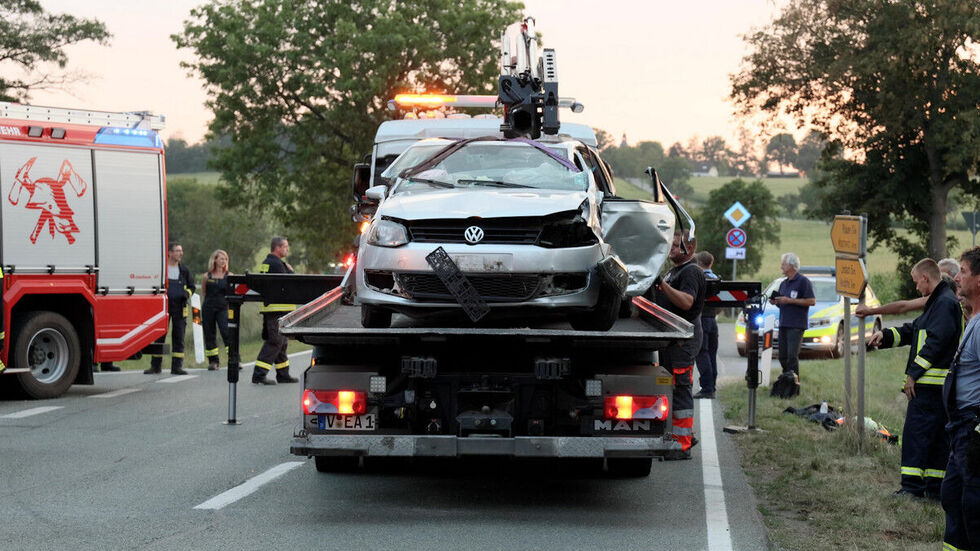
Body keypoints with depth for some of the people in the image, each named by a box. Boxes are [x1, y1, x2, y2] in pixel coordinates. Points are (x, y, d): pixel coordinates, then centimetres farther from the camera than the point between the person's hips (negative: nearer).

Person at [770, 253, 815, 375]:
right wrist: (776, 302, 5)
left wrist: (790, 300, -16)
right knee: (783, 356, 6)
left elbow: (812, 301, -13)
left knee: (792, 356, -13)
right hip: (783, 324, 8)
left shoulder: (803, 281, -5)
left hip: (796, 325, -8)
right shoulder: (783, 284, 20)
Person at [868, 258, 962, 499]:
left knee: (916, 432, -9)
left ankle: (912, 486, -10)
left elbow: (935, 343, -20)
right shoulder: (937, 301, 20)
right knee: (937, 435, 11)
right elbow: (914, 331, 26)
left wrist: (913, 373, -18)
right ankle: (935, 486, 15)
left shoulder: (945, 303, -13)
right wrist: (886, 335, 13)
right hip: (933, 384, 10)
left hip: (931, 383, -10)